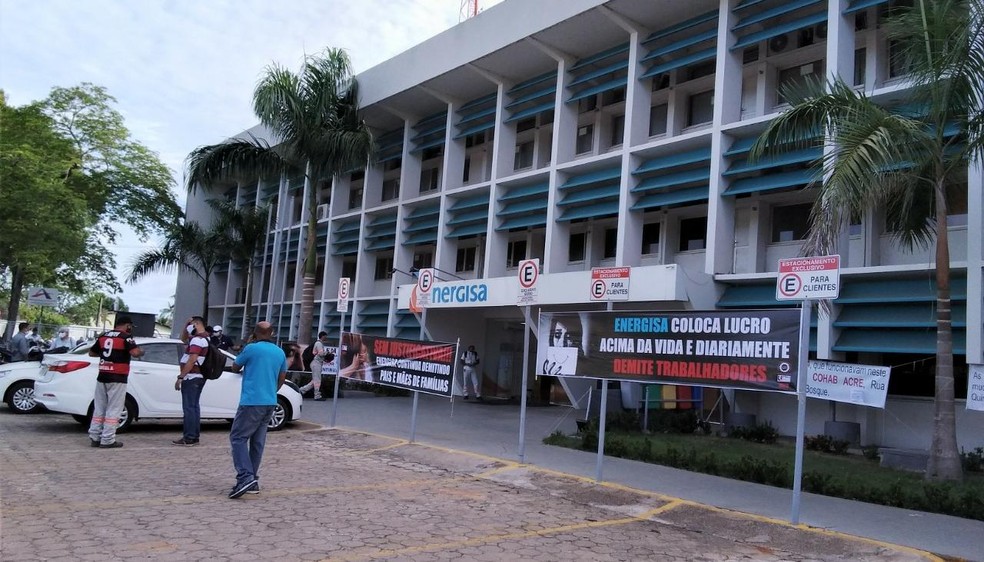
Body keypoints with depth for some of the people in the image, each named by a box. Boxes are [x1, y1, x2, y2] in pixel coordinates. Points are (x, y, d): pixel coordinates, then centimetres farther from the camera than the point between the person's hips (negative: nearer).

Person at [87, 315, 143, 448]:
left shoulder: (103, 336, 12)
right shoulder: (126, 337, -8)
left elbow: (91, 353, 22)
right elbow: (135, 352, -23)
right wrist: (141, 352, -2)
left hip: (102, 377, 7)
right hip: (117, 379, -7)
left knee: (99, 408, 14)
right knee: (113, 410, -2)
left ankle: (94, 438, 17)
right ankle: (107, 440, -1)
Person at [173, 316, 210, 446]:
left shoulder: (197, 339, -16)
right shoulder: (202, 338, 16)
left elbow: (192, 360, -23)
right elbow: (183, 338, 32)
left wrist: (180, 377, -21)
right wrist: (186, 325, 15)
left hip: (191, 377, -10)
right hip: (198, 377, 10)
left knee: (188, 408, -8)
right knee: (194, 407, 12)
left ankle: (188, 438, -7)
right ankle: (194, 436, 16)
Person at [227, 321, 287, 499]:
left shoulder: (251, 348, -8)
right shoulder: (280, 353, 9)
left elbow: (235, 368, 7)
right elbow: (282, 378, 19)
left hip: (252, 402, -6)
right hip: (270, 402, 7)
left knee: (238, 438, -4)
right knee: (257, 442, 11)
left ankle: (245, 477, -17)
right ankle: (253, 480, 12)